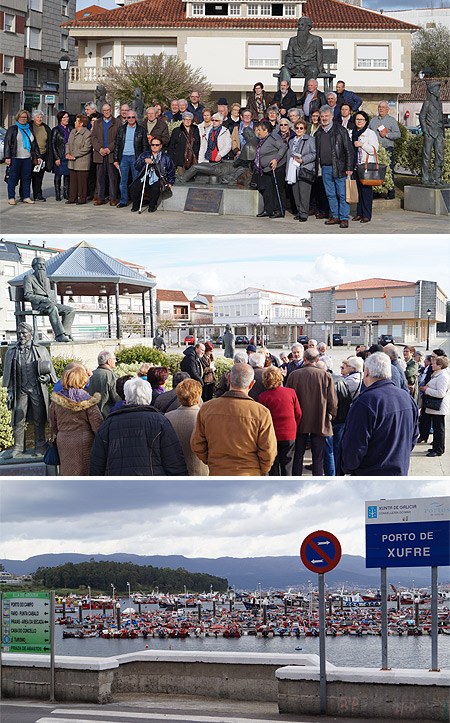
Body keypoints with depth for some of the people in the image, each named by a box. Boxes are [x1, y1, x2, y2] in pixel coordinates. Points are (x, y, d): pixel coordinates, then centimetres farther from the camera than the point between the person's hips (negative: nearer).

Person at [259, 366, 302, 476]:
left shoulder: (263, 397, -12)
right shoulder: (291, 393, -4)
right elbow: (298, 414, 3)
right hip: (289, 435, 2)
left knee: (274, 467, 9)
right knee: (287, 466, 10)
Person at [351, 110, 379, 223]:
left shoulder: (370, 133, -2)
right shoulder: (352, 133, 16)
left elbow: (374, 149, -10)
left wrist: (362, 144, -16)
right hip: (355, 166, 6)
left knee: (366, 191, -7)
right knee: (358, 190, 6)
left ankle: (367, 215, -5)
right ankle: (359, 213, 12)